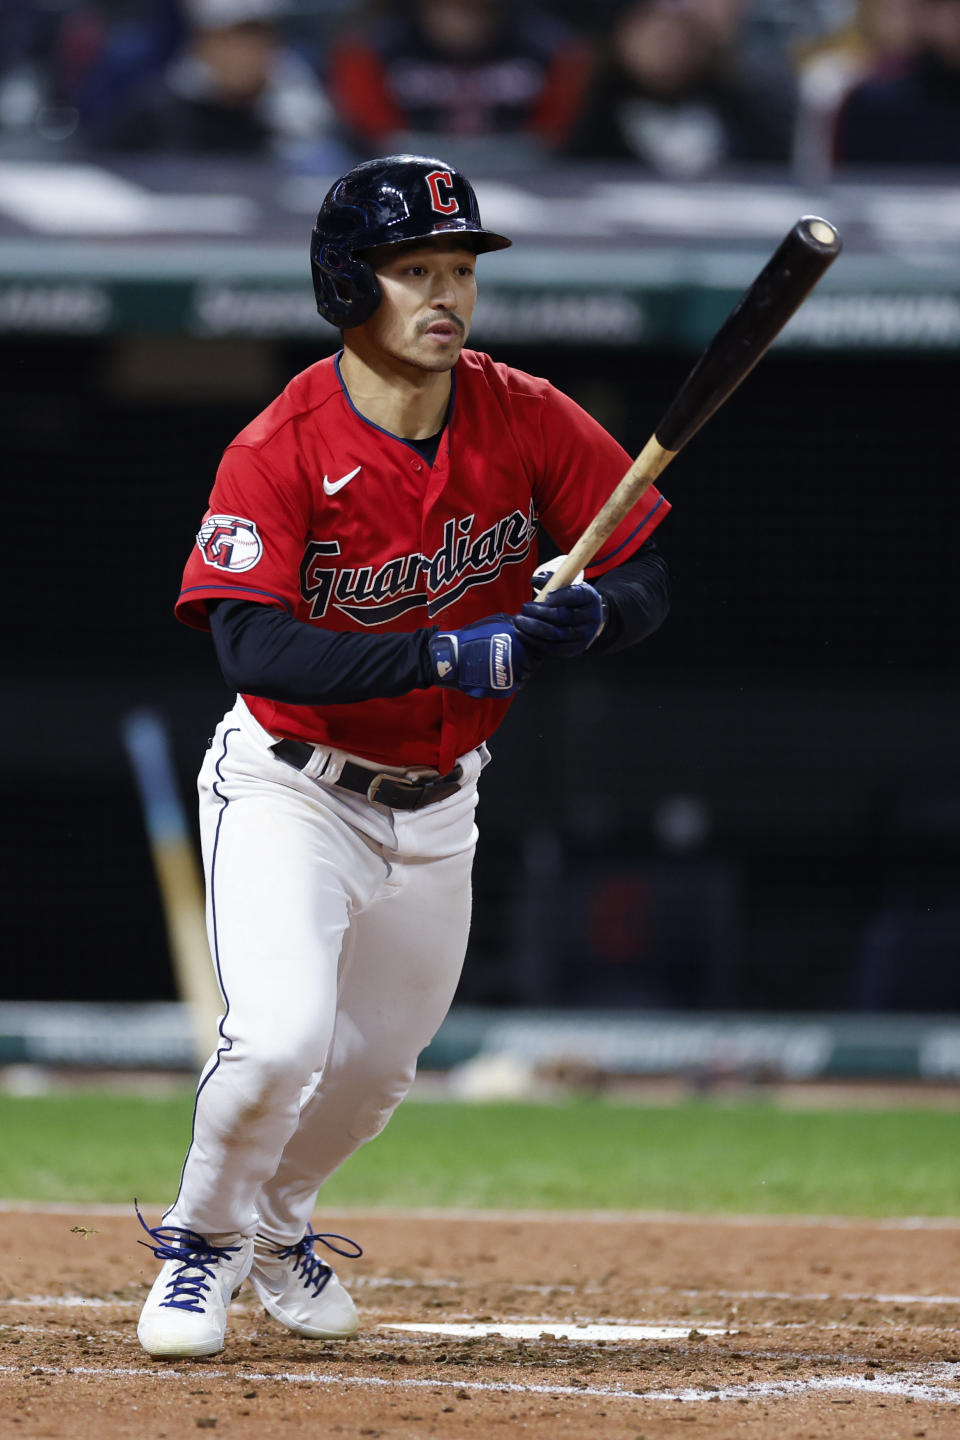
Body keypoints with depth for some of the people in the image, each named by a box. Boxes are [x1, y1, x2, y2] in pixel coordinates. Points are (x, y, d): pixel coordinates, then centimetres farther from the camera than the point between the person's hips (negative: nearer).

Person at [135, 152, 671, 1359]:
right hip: (291, 791, -5)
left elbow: (647, 581, -5)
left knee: (376, 1064, 15)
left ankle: (272, 1223, 46)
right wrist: (445, 655, -40)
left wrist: (585, 615, -29)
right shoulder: (280, 452, -22)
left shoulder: (529, 421, -9)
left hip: (434, 805, 5)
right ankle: (204, 1244, 6)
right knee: (281, 1036, -22)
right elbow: (253, 647, -31)